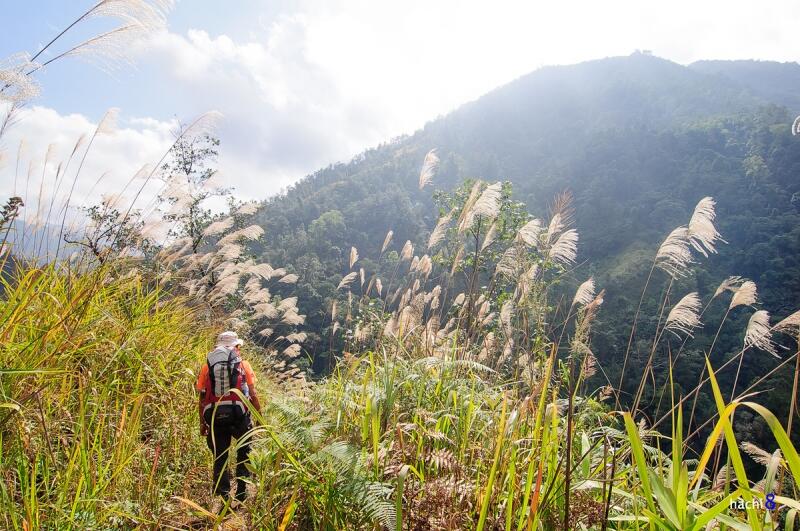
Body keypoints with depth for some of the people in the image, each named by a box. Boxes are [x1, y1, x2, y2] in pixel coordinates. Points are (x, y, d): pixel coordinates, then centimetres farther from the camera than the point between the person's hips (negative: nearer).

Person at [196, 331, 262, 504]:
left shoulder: (207, 366, 10)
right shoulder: (242, 364, 5)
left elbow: (201, 398, 7)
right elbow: (253, 394, -1)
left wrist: (202, 423, 14)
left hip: (214, 416, 1)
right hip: (239, 414, -1)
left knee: (220, 457, 12)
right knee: (244, 451, 19)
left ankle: (224, 495, 9)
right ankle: (241, 491, 16)